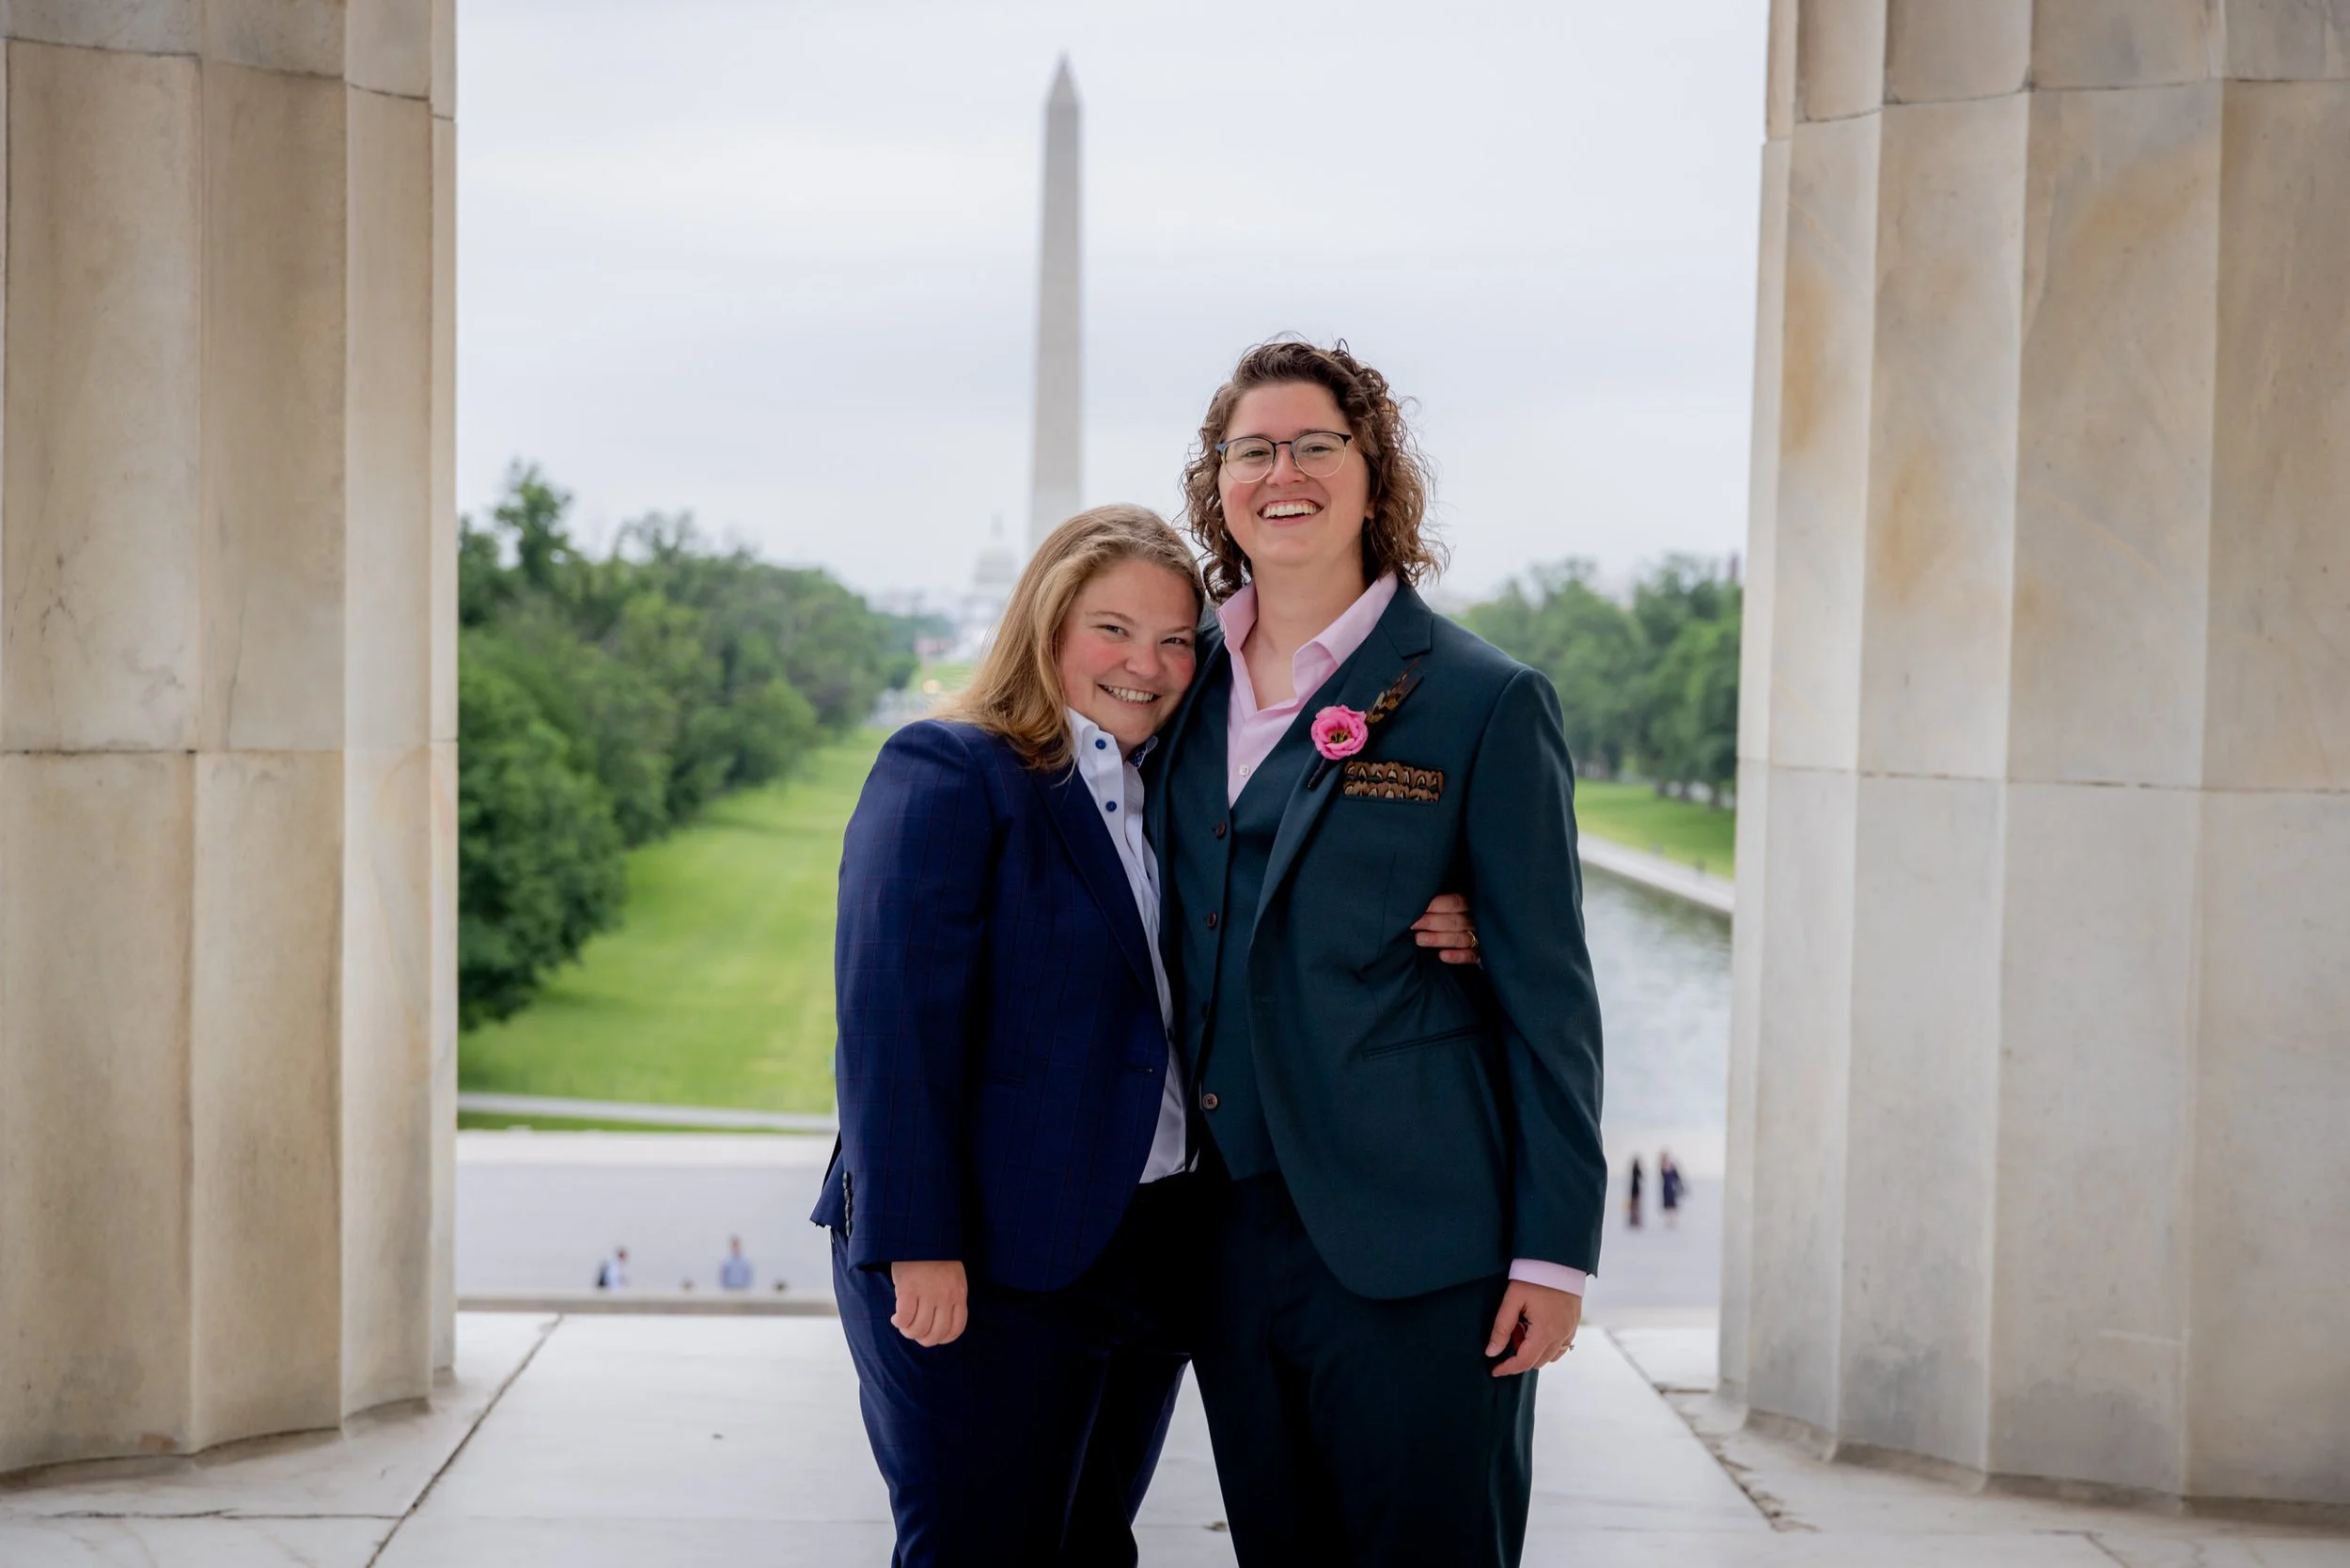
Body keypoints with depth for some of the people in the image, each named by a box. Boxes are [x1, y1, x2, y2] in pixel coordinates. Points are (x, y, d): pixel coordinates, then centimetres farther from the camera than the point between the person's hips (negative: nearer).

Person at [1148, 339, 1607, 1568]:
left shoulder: (1484, 705, -5)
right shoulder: (1191, 691, 10)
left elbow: (1547, 995, -5)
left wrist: (1555, 1251, -9)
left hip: (1411, 1243, -5)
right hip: (1234, 1227, 5)